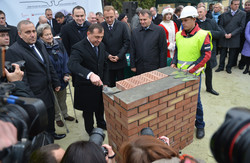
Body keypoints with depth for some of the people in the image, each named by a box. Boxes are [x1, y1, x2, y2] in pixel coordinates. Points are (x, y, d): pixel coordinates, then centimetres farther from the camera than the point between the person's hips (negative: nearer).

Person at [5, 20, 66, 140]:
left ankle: (51, 133, 49)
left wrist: (56, 83, 15)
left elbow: (49, 66, 16)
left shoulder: (39, 45, 8)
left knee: (50, 116, 25)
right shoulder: (14, 51, -19)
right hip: (35, 96, -8)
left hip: (47, 92, 8)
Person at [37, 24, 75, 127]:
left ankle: (65, 114, 41)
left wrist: (66, 74, -12)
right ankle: (57, 118, 34)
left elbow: (65, 59, -3)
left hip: (62, 78, 4)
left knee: (62, 98, 22)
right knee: (54, 100, 15)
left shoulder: (59, 44, -4)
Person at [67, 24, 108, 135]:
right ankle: (90, 131, 42)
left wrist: (105, 83, 3)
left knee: (100, 107, 26)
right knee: (88, 111, 16)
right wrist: (90, 74, -57)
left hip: (100, 84, 6)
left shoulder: (101, 46, 0)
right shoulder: (79, 48, -23)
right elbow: (72, 64, -42)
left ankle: (101, 124, 54)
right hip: (86, 88, -6)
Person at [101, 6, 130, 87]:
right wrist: (107, 55, -10)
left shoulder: (122, 25, -2)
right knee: (110, 85, 7)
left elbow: (127, 42, -2)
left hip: (120, 60, 1)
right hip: (107, 61, 0)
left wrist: (119, 56, -10)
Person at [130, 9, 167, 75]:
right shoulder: (135, 32, 8)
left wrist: (162, 68, -5)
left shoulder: (159, 30, -2)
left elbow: (163, 50, -2)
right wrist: (133, 66, 6)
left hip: (154, 69, -2)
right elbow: (132, 51, 10)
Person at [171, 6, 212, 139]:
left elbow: (206, 55, -12)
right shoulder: (179, 35, 7)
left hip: (194, 74, -5)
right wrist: (174, 63, 2)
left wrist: (191, 69, -18)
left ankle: (200, 126, 24)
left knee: (195, 101, 4)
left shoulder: (202, 35, -10)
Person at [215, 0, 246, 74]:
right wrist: (225, 34, -12)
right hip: (224, 37, 1)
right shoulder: (224, 14, 4)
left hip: (234, 38, 0)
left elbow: (241, 27, -4)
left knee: (232, 54, 8)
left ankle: (229, 67, 22)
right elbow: (220, 25, 3)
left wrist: (231, 34, -13)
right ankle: (221, 67, 21)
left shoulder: (242, 14, 2)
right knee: (223, 53, 8)